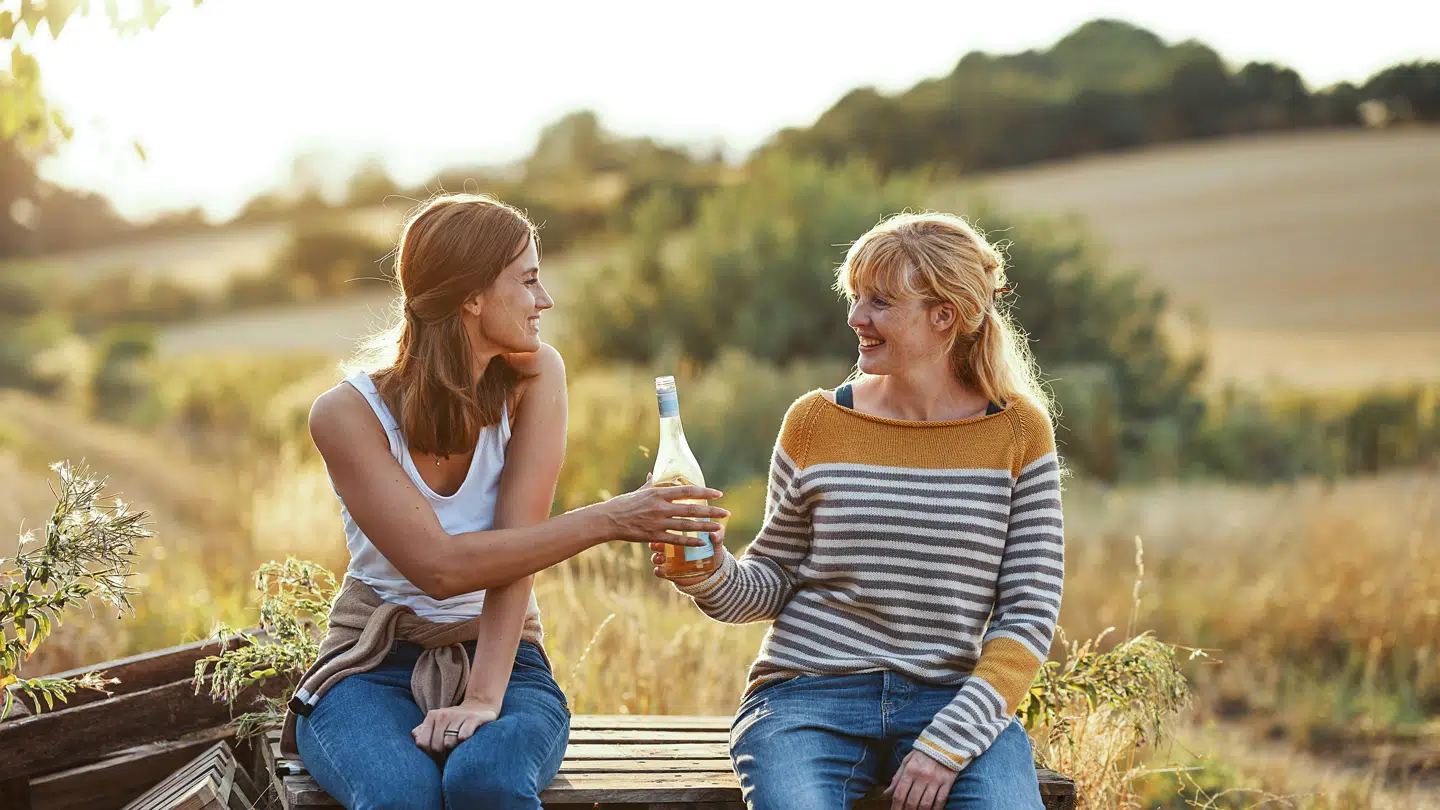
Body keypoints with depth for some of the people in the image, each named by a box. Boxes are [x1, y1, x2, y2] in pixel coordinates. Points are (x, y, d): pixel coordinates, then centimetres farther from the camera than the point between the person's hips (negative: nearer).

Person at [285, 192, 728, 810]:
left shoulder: (533, 378, -6)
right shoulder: (348, 412, -12)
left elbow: (516, 537, -14)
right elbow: (439, 565, -21)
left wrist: (484, 697, -25)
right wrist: (609, 520, -24)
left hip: (501, 660, 2)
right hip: (372, 668, -1)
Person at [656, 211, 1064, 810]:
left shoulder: (1017, 431, 3)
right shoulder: (815, 423, 5)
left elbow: (1030, 612, -1)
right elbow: (774, 581, 11)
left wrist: (948, 741, -11)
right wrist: (712, 575, -12)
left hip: (950, 699, 0)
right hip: (808, 694, 0)